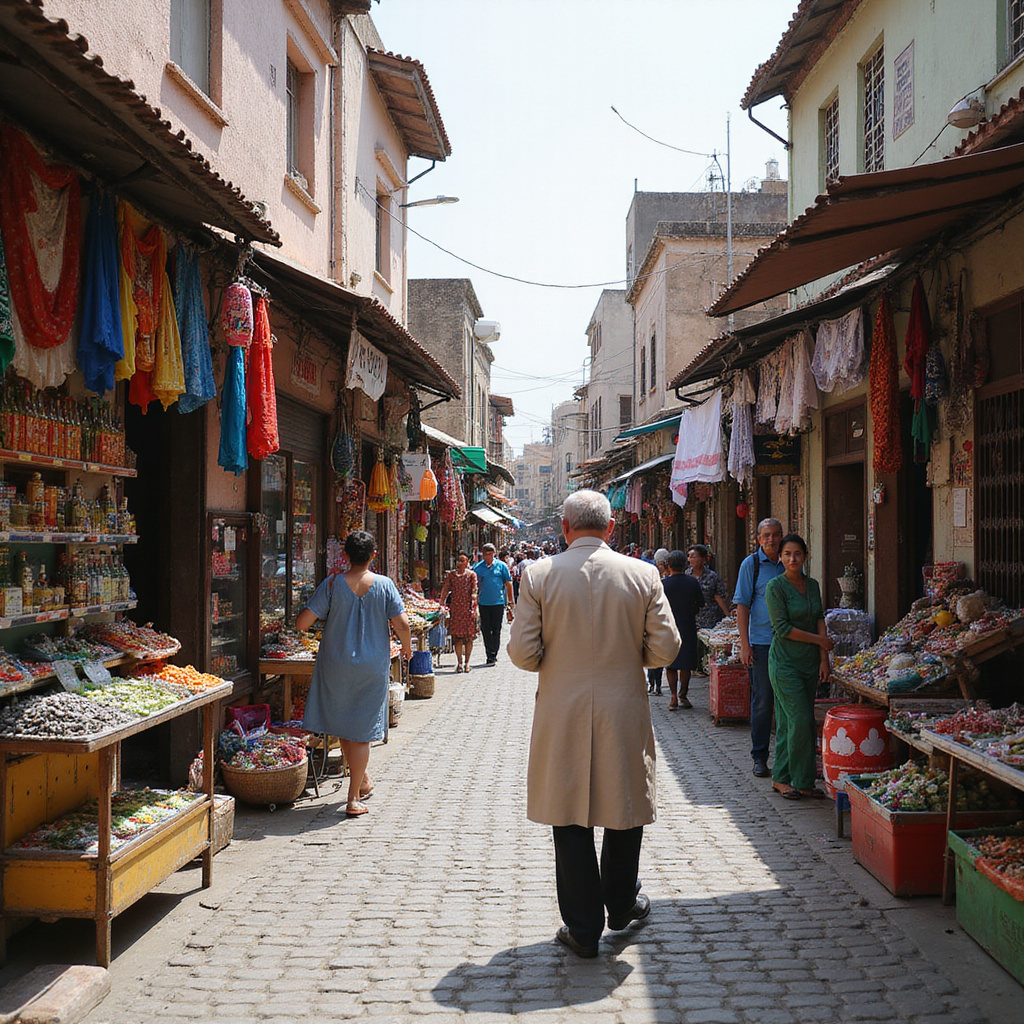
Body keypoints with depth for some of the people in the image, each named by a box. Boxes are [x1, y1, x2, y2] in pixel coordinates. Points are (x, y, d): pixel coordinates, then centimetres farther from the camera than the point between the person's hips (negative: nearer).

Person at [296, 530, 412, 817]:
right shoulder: (384, 585, -7)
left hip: (336, 664, 0)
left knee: (343, 725, 20)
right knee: (361, 732, 7)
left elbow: (302, 623, -13)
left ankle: (362, 781, 33)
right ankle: (353, 799, 7)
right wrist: (407, 648, 10)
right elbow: (402, 625, -10)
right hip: (372, 667, 0)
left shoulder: (332, 584, -8)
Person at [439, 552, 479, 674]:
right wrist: (441, 604, -2)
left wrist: (474, 607, -12)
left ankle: (466, 662, 10)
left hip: (468, 608, -1)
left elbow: (474, 591, -3)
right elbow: (445, 590, 7)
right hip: (455, 608, 2)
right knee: (457, 636, -1)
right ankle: (460, 662, 4)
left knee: (468, 636, 0)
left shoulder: (472, 575, 3)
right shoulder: (451, 574, 9)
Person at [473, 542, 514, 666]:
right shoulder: (478, 567, 4)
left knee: (496, 630, 0)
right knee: (485, 630, 6)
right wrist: (474, 599, 4)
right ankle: (490, 655, 15)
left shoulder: (501, 566, 0)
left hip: (498, 603, -2)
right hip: (483, 603, 2)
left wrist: (510, 601, 4)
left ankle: (493, 654, 5)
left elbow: (508, 583, 5)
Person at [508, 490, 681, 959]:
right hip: (624, 713, 1)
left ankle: (583, 928, 17)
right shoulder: (643, 575, -4)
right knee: (626, 805, 20)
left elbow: (522, 651, -9)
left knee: (571, 820, 9)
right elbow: (666, 647, -4)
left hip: (562, 716, -1)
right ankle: (621, 903, 37)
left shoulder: (539, 575, -8)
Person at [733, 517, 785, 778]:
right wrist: (744, 644, -9)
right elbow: (742, 605, -3)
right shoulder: (751, 564, -1)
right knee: (762, 702, 1)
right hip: (762, 642, -3)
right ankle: (760, 757, 9)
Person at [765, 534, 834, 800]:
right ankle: (803, 781, 0)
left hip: (810, 661, 6)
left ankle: (781, 778, 14)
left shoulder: (812, 585, 11)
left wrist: (824, 658, -3)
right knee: (800, 720, -10)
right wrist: (819, 640, -8)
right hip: (785, 661, -6)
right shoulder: (775, 587, -9)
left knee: (788, 723, 8)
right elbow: (782, 628, -12)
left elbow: (820, 621, 7)